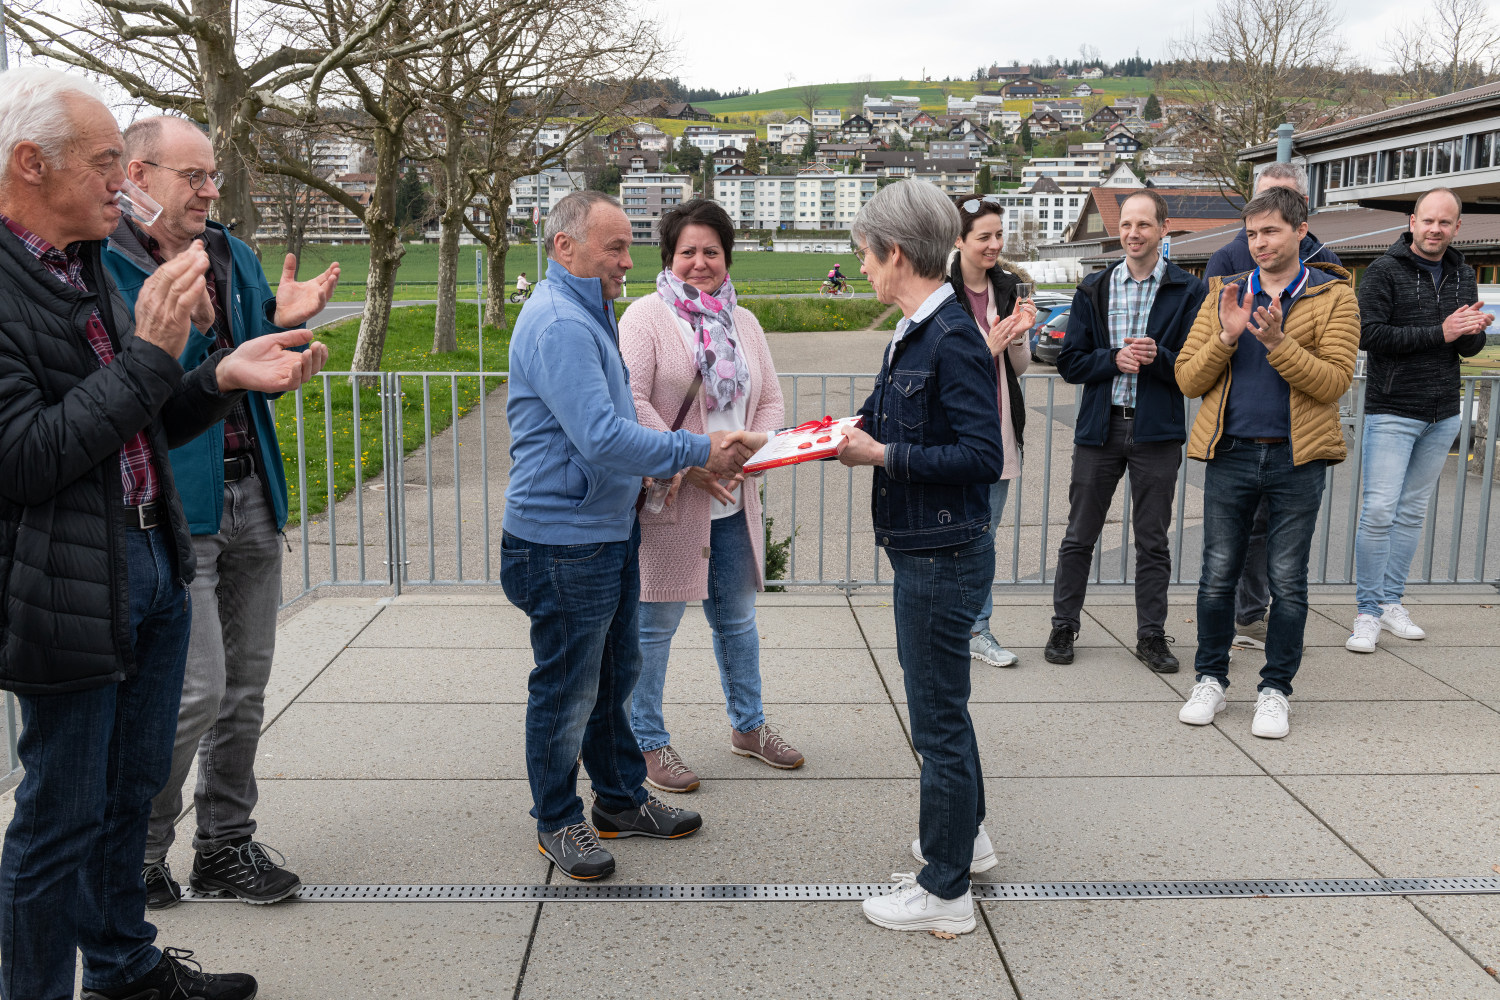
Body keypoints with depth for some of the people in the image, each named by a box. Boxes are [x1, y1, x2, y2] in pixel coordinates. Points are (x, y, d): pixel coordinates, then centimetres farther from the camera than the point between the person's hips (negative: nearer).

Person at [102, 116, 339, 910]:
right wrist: (186, 328, -25)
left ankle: (225, 845, 26)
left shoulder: (233, 257, 13)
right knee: (197, 691, -7)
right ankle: (137, 857, 13)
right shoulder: (103, 264, -8)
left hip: (251, 495, 7)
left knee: (245, 686, 12)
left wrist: (284, 323, -2)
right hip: (175, 507, -7)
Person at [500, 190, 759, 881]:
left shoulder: (587, 317, 15)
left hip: (609, 532, 10)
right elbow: (602, 437, -30)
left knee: (616, 674, 20)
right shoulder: (558, 325, -21)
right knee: (567, 691, 4)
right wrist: (699, 452, -23)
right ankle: (557, 821, 21)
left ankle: (621, 799, 34)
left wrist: (674, 462, 11)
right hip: (564, 543, -10)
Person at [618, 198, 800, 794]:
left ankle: (748, 726, 35)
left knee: (737, 619, 18)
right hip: (667, 498, -6)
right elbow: (630, 401, -18)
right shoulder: (646, 317, -8)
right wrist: (687, 463, -22)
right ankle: (646, 744, 17)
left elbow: (770, 400, 14)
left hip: (733, 501, 7)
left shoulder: (743, 324, 13)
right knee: (654, 626, 3)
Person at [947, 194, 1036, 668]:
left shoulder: (1007, 287, 8)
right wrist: (987, 348, -21)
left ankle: (977, 629, 24)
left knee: (983, 536, 12)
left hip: (997, 429, 6)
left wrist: (1018, 338, -8)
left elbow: (1018, 368, 12)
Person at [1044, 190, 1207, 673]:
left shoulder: (1187, 291, 1)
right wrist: (1115, 360, -15)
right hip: (1099, 428, 1)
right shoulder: (1093, 290, 6)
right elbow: (1070, 362, 2)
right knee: (1079, 536, 8)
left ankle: (1151, 634, 18)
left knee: (1153, 540, 8)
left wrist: (1157, 357, -21)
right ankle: (1063, 627, 20)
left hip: (1158, 431, -1)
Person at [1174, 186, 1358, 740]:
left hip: (1296, 457, -2)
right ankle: (1210, 680, 21)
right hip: (1230, 454, 2)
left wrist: (1277, 343, -20)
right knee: (1217, 575, 6)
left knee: (1288, 581, 4)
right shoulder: (1225, 295, 9)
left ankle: (1275, 689, 17)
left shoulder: (1332, 295, 2)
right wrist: (1227, 337, -12)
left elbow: (1335, 380, -9)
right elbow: (1188, 379, 4)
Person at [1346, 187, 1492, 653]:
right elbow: (1370, 334, -16)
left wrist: (1473, 331, -11)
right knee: (1379, 510, -9)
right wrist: (1439, 334, -18)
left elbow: (1470, 349, 13)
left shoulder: (1462, 275, 12)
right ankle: (1368, 612, -1)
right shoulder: (1385, 270, -5)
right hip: (1392, 412, -5)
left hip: (1442, 415, 6)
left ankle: (1391, 601, 19)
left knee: (1413, 512, 10)